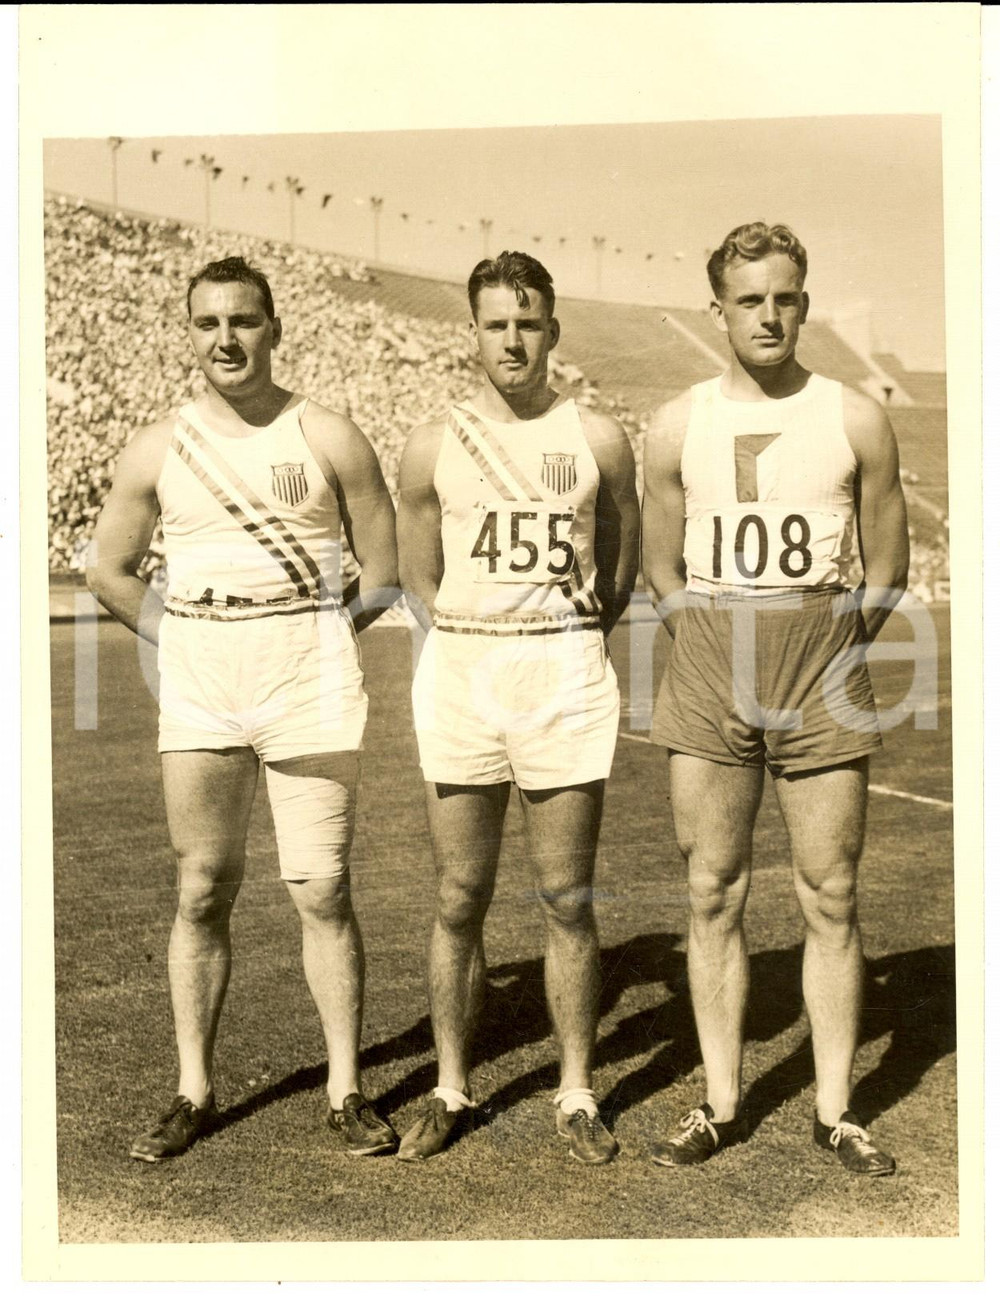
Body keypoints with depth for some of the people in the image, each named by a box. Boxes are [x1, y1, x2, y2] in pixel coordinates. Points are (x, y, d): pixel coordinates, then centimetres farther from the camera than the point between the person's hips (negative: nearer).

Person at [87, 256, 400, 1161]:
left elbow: (385, 568, 5)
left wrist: (317, 639, 0)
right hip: (197, 680, 2)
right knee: (202, 893, 7)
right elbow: (109, 569, 15)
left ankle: (347, 1093, 13)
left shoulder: (329, 439, 0)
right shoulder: (158, 449, 7)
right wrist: (183, 640, 6)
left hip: (308, 680, -2)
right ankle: (194, 1093, 19)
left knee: (323, 893, 0)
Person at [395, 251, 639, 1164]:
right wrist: (479, 645, 7)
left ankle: (577, 1094, 17)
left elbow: (620, 572, 13)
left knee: (568, 899, 4)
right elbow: (418, 580, 13)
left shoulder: (599, 440, 5)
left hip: (566, 677, 0)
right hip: (459, 677, 1)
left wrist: (561, 648, 8)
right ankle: (452, 1090, 19)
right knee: (460, 901, 6)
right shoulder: (434, 446, 5)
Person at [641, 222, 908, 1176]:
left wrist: (831, 652, 3)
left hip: (823, 672, -1)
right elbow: (661, 570, 12)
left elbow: (887, 571, 9)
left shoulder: (855, 421, 3)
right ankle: (720, 1105, 17)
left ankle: (835, 1110, 16)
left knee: (829, 896, 3)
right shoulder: (678, 426, 6)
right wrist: (716, 657, 5)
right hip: (707, 675, 1)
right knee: (712, 892, 5)